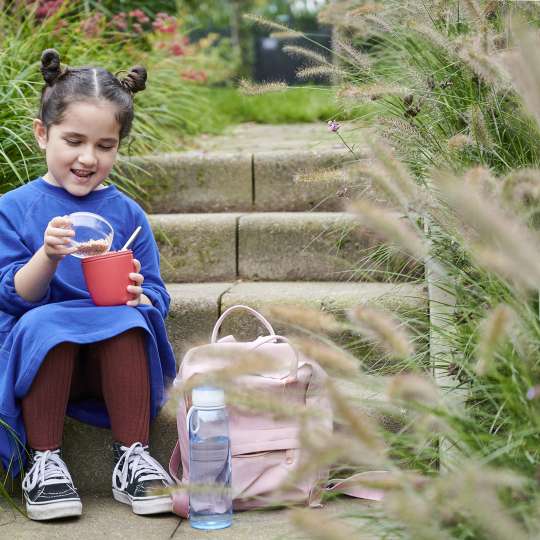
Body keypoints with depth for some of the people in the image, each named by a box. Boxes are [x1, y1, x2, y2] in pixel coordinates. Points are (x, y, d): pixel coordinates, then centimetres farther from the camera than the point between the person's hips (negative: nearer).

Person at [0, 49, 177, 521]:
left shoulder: (126, 213, 8)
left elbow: (158, 299, 6)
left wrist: (139, 298, -19)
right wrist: (48, 256, -24)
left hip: (114, 357, 1)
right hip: (39, 356, -1)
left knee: (127, 320, -30)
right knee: (45, 323, -33)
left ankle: (133, 456, -23)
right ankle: (43, 461, -23)